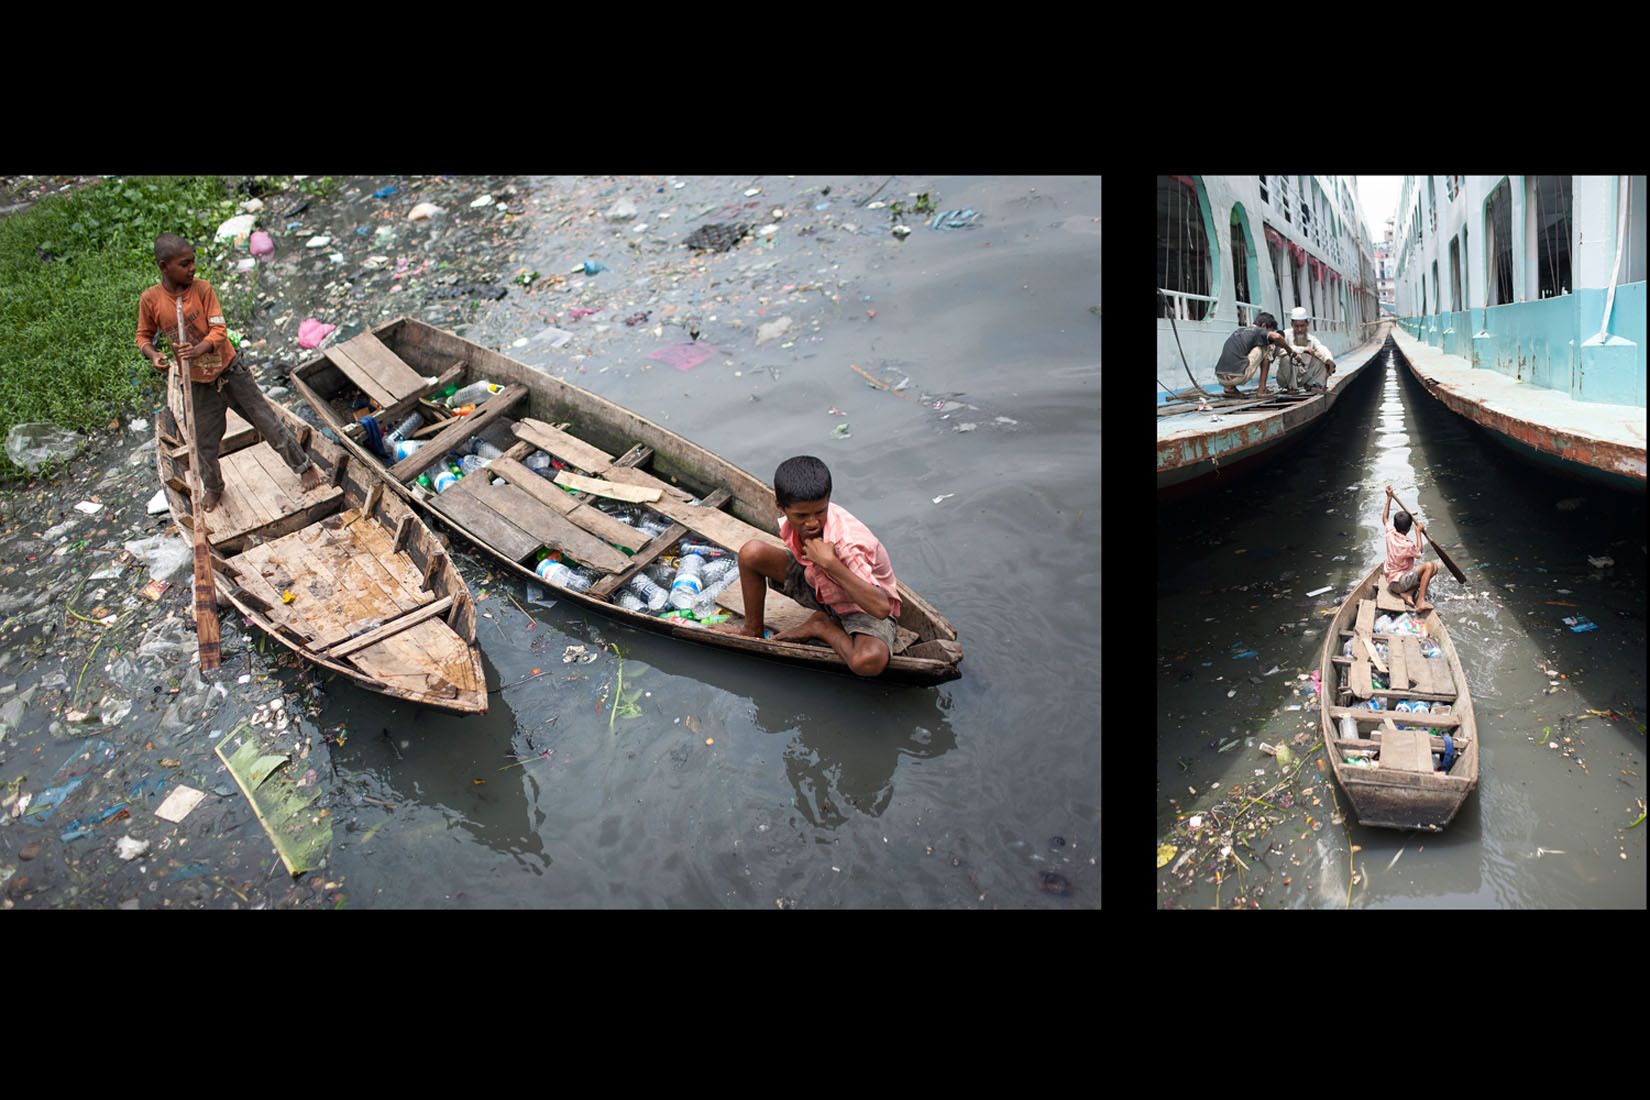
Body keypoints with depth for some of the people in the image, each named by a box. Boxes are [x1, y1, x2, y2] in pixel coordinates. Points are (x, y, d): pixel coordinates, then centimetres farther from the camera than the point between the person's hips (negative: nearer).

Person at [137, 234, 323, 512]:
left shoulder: (202, 289, -14)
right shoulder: (150, 299, -12)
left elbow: (219, 330, -18)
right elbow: (143, 336, 2)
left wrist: (199, 349, -37)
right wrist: (153, 354, -20)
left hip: (229, 370, -1)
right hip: (198, 383, 1)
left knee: (267, 422, 4)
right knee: (205, 444, 11)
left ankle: (304, 467, 22)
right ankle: (212, 487, 38)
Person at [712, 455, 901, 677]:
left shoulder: (849, 544, -37)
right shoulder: (792, 523, -17)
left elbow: (881, 608, -45)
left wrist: (830, 563, -46)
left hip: (861, 607, -5)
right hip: (820, 587, 5)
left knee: (869, 662, -40)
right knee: (752, 553, -15)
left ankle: (821, 627, -6)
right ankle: (752, 630, 9)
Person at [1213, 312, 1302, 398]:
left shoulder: (1239, 331, 27)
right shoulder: (1259, 331, 5)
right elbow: (1276, 337, -15)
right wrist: (1292, 352, -1)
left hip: (1220, 378, 7)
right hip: (1238, 377, -7)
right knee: (1267, 347, 12)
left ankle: (1229, 388, 15)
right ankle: (1262, 390, 8)